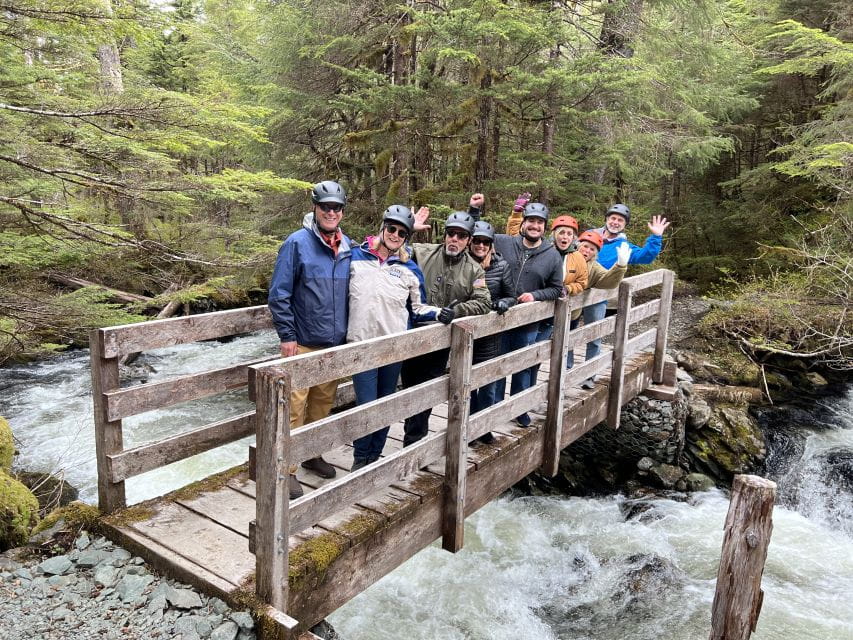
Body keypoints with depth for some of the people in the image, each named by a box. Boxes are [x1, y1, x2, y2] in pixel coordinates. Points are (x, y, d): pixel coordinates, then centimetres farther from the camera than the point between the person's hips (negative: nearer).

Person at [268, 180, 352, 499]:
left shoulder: (347, 247, 7)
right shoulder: (297, 243, -9)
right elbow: (279, 293, -10)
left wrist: (347, 331, 13)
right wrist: (287, 335, -13)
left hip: (335, 342, 6)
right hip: (303, 343, -6)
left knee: (323, 402, 16)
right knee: (294, 405, -2)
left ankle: (311, 454, 33)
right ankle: (287, 469, 9)